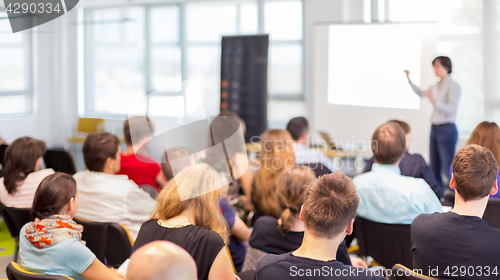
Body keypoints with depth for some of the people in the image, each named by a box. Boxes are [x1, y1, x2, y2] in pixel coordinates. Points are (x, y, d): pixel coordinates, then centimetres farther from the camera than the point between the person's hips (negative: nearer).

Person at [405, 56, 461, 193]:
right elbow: (421, 93, 31)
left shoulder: (453, 86, -11)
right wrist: (409, 80, 21)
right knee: (434, 168, 10)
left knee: (447, 169, -10)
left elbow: (451, 110, -18)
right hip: (435, 129, 8)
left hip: (447, 129, -8)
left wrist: (435, 102, -31)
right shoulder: (437, 86, 13)